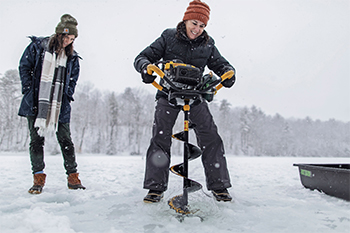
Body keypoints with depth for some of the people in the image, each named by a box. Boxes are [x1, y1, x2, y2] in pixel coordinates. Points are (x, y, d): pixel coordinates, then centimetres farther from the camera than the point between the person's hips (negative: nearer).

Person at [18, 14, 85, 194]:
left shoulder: (72, 57, 10)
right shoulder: (37, 46, 3)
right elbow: (24, 67, 5)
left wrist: (67, 96, 3)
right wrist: (29, 91, -3)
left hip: (60, 106, 2)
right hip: (36, 104, -1)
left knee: (66, 141, 1)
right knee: (36, 140, 0)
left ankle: (73, 177, 9)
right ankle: (38, 178, 10)